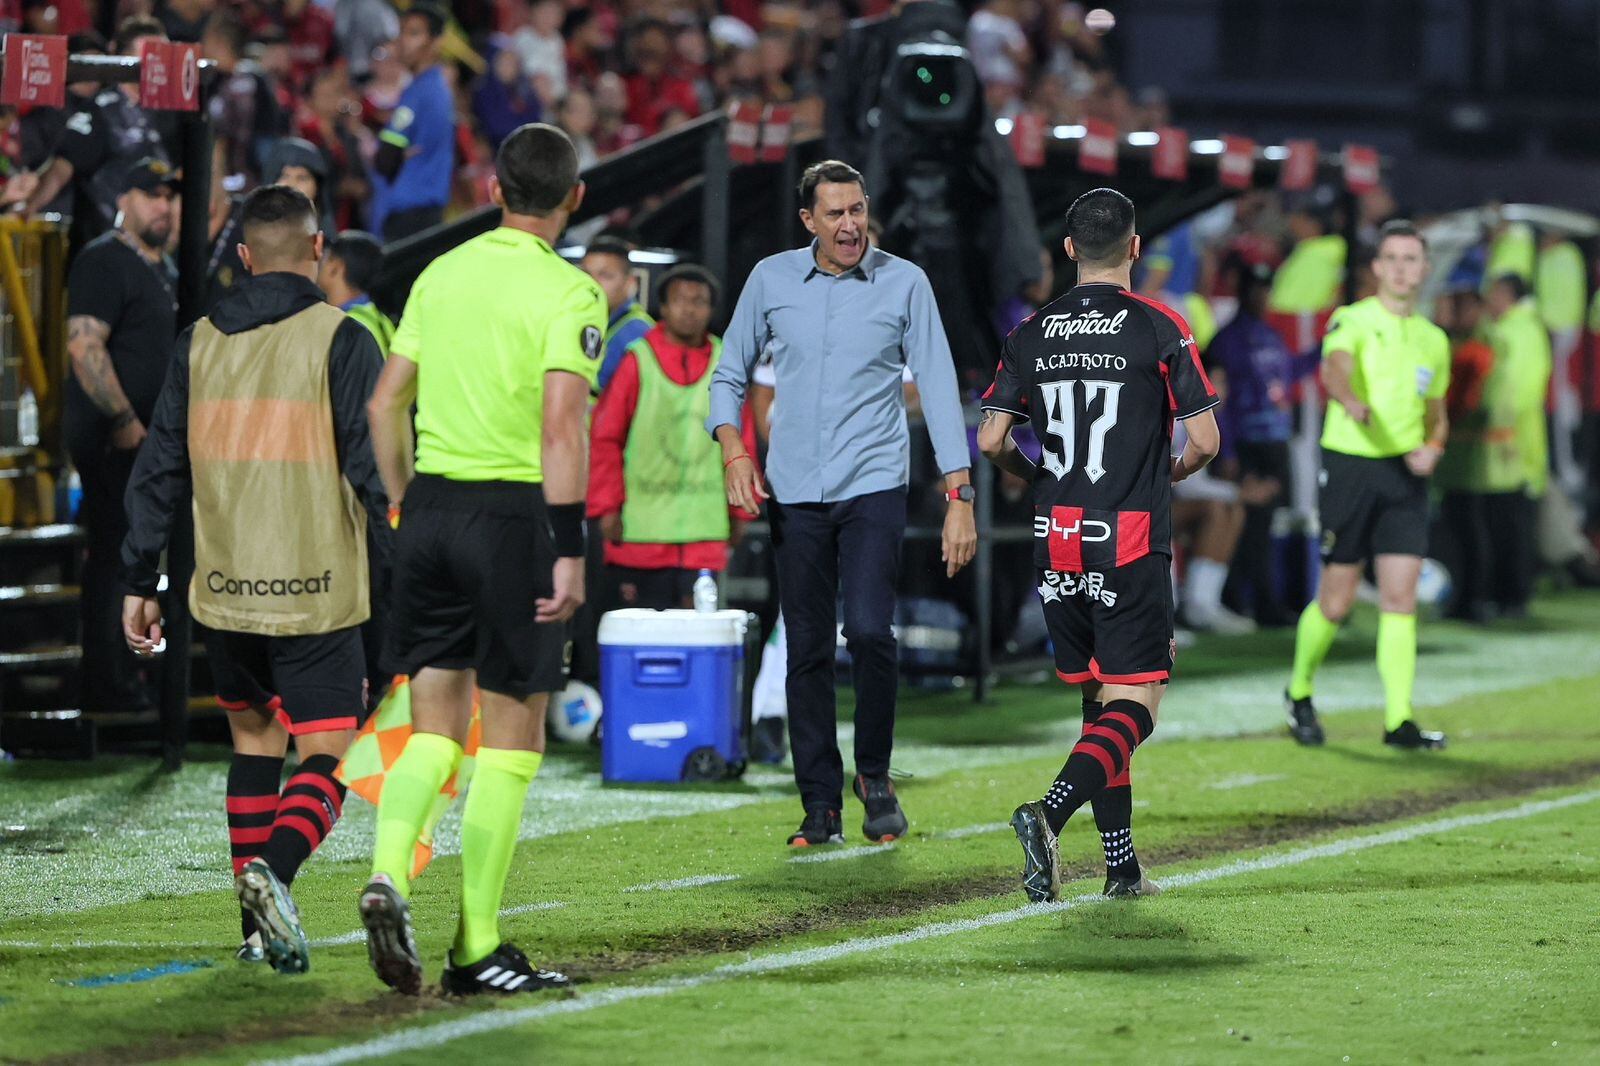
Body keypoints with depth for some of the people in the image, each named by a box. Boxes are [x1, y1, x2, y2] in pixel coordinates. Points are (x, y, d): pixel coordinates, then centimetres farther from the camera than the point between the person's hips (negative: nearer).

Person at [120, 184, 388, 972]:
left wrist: (139, 583, 15)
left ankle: (258, 929, 19)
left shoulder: (199, 344, 7)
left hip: (225, 592, 4)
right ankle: (274, 870, -29)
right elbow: (373, 465, -11)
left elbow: (160, 470, 9)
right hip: (317, 596, -4)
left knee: (253, 738, 21)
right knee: (327, 758, -1)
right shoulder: (339, 340, -7)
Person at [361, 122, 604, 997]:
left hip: (431, 504, 5)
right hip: (514, 511, -5)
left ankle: (388, 874, -14)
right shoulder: (568, 293, -9)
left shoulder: (441, 275, 9)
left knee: (434, 724, 12)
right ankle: (477, 949, 4)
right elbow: (561, 426, -19)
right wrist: (569, 552, -19)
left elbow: (384, 404, 12)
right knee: (512, 736, 4)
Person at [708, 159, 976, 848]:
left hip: (874, 484, -2)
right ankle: (821, 807, 9)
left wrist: (960, 494, -5)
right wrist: (734, 454, -4)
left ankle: (874, 776, 3)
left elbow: (938, 387, 0)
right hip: (794, 493, 2)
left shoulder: (904, 283, 0)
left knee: (868, 630, -18)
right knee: (807, 650, 2)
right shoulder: (770, 280, 5)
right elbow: (729, 376, 14)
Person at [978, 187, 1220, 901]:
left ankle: (1121, 865, 16)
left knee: (1097, 700, 15)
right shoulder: (1160, 327, -6)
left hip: (1055, 544, 5)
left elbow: (991, 441, 2)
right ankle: (1049, 814, -28)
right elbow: (1205, 439, -6)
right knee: (1133, 707, -5)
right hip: (1132, 542, -5)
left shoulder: (1031, 333, 5)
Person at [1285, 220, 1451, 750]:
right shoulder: (1352, 321, -5)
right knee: (1336, 602, 2)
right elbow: (1333, 367, -27)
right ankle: (1300, 693, 27)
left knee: (1400, 597, -7)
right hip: (1349, 466, -4)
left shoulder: (1434, 340, 13)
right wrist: (1351, 400, -49)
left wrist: (1432, 448, 2)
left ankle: (1399, 720, -8)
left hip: (1404, 474, 4)